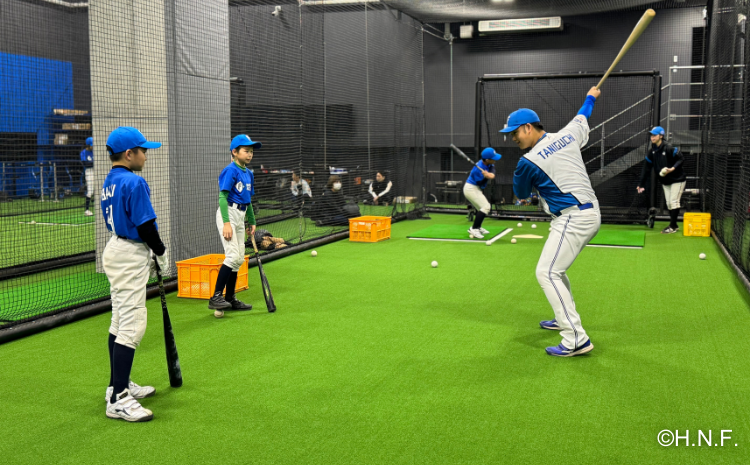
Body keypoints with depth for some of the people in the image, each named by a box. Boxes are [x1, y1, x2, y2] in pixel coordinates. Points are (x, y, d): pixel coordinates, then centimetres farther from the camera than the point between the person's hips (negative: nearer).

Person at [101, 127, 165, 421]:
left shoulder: (109, 182, 11)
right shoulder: (134, 182, -18)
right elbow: (145, 225, -20)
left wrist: (150, 253, 16)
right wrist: (161, 253, -4)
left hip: (115, 250, 10)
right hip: (131, 256, -10)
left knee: (120, 320, 17)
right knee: (132, 325, -9)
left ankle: (119, 385, 29)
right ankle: (118, 400, -8)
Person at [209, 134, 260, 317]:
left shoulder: (249, 173, 14)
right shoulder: (230, 170, -12)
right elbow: (223, 197, -18)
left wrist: (252, 222, 22)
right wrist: (226, 223, -26)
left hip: (241, 216, 9)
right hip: (228, 214, -9)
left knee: (239, 259, 11)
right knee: (233, 255, -17)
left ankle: (230, 299, 20)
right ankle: (216, 297, -15)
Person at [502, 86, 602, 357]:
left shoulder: (529, 161, -12)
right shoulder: (568, 135, 7)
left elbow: (520, 194, 5)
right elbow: (582, 118, 31)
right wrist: (590, 98, 50)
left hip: (573, 218, -10)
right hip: (591, 213, 10)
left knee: (547, 273, -14)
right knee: (555, 268, 24)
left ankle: (576, 339, -19)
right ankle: (565, 319, 37)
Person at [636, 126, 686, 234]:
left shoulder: (669, 149, -21)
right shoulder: (651, 151, -1)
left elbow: (681, 159, -16)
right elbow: (646, 168, 1)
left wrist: (673, 168, -32)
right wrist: (641, 184, -1)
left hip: (677, 179, -7)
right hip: (665, 181, 7)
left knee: (673, 201, -8)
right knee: (668, 203, 9)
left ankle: (672, 227, -4)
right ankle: (674, 225, 19)